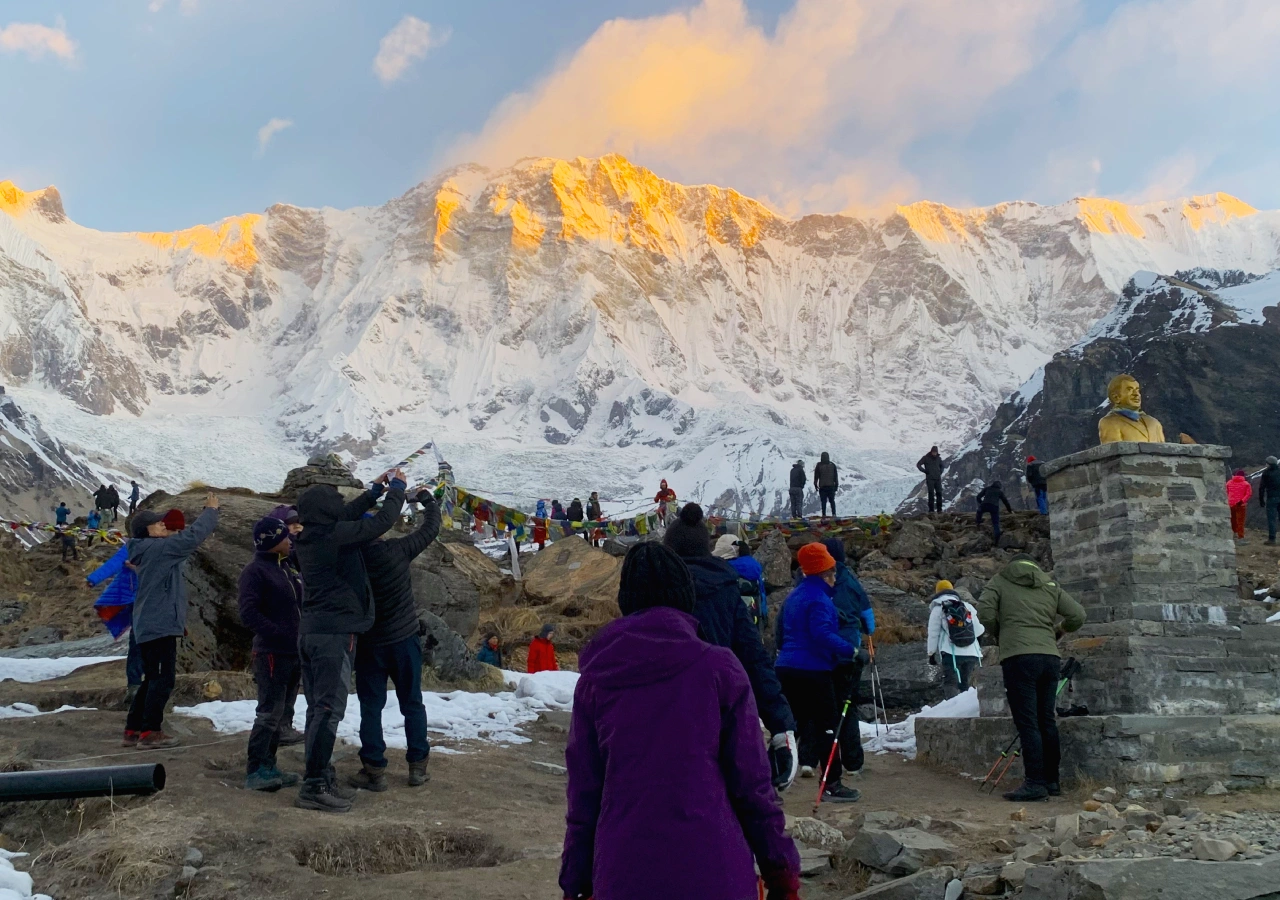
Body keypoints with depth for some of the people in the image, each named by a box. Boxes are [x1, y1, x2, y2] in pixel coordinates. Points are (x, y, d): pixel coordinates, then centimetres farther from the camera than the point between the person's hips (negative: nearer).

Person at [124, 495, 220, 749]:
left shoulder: (146, 552, 16)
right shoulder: (158, 548, -13)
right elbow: (192, 537, -17)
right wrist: (211, 510, -7)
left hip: (147, 626, 10)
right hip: (160, 626, -10)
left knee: (152, 679, 16)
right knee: (162, 679, -7)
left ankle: (133, 730, 19)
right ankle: (150, 732, -5)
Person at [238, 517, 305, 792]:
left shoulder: (288, 568, 16)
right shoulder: (255, 571, -11)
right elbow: (248, 613, -19)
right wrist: (279, 633, -22)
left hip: (294, 654, 9)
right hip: (272, 653, -9)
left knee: (282, 714, 13)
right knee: (269, 713, -8)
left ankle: (268, 766, 21)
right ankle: (255, 772, -3)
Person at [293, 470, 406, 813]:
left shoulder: (310, 537, 9)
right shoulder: (336, 536, -16)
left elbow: (347, 516, 26)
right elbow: (383, 521, -11)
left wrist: (375, 491, 30)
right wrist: (397, 489, 5)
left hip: (309, 632, 9)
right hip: (335, 634, -9)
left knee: (318, 708, 13)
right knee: (329, 710, -8)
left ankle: (321, 778, 20)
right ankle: (314, 786, -8)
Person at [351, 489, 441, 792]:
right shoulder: (397, 551, -12)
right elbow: (431, 528, 0)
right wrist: (426, 500, 14)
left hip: (370, 645, 0)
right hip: (405, 640, 0)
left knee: (371, 707, 7)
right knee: (412, 704, 11)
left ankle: (374, 769, 4)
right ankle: (417, 765, 14)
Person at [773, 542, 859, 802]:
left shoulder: (793, 597, 16)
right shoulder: (818, 598, -12)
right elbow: (823, 634, -24)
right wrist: (851, 651, -22)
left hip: (786, 669, 9)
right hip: (813, 671, -9)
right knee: (827, 726, 0)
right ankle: (832, 785, 3)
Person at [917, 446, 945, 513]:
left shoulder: (938, 458, 8)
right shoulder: (926, 458, -3)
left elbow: (943, 465, 26)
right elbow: (918, 464, 0)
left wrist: (940, 471, 8)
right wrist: (925, 471, -8)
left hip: (938, 479, 4)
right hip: (930, 479, -4)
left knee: (939, 494, -1)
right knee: (931, 494, -7)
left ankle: (939, 509, 4)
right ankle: (931, 509, -3)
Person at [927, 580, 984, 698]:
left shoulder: (937, 608, 1)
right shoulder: (967, 606, 12)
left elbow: (933, 634, 0)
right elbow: (978, 630, 11)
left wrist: (931, 653, 9)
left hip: (951, 654, -4)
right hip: (971, 654, 4)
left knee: (950, 683, -6)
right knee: (964, 683, 16)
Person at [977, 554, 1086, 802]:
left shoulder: (999, 582, 10)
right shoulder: (1050, 585, 19)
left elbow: (984, 613, -5)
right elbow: (1077, 615, 12)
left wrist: (999, 635, 12)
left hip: (1018, 658, -5)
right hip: (1050, 657, 5)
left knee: (1027, 723, -6)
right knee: (1047, 721, 12)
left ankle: (1035, 783, -9)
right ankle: (1051, 781, 17)